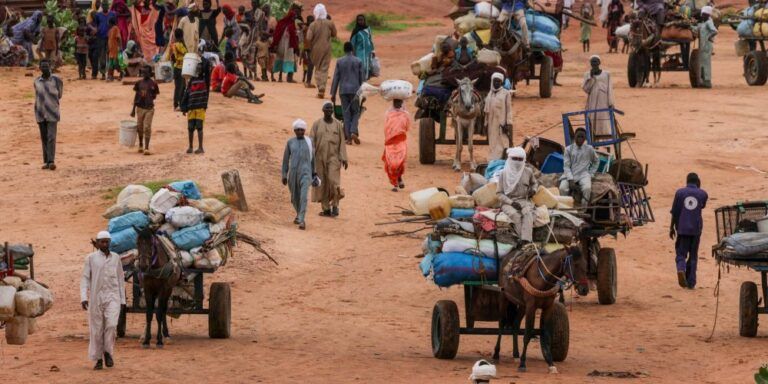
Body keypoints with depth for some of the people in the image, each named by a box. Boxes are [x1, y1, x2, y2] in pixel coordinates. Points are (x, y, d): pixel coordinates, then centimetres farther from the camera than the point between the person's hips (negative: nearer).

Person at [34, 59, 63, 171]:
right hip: (40, 114, 3)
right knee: (44, 138, 6)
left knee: (51, 137, -12)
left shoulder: (56, 80, -5)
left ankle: (51, 161, -14)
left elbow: (59, 95, 9)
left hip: (52, 114, -3)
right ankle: (46, 161, 10)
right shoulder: (37, 81, 4)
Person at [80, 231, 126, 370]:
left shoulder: (116, 258, 7)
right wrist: (83, 297, -11)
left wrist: (122, 299, 11)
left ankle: (108, 352, 0)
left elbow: (120, 279, 13)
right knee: (96, 329, 2)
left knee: (111, 325, -17)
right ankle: (98, 359, 12)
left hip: (112, 296, 1)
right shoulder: (91, 258, 1)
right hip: (96, 297, -1)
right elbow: (85, 278, 0)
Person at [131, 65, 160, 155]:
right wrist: (133, 109, 9)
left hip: (149, 108, -3)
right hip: (140, 107, 3)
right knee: (139, 127, 10)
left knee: (147, 128, -6)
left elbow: (154, 96, 6)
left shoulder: (153, 84, -2)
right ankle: (140, 145, 28)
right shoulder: (139, 83, 5)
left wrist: (149, 96, -16)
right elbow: (136, 96, 10)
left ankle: (146, 148, -6)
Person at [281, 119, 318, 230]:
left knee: (303, 196, -18)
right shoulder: (290, 142, 3)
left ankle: (302, 220, -19)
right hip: (293, 173, 2)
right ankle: (299, 214, 43)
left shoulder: (309, 142, 2)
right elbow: (286, 159, 6)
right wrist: (284, 175, 3)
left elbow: (312, 158, 10)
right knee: (295, 197, 15)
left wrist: (314, 174, 14)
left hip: (305, 172, -2)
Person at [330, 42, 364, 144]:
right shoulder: (358, 62, 0)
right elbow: (362, 78, 3)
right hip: (355, 90, -1)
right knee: (356, 112, 9)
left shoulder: (340, 62, 0)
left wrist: (333, 93, 7)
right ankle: (353, 132, -12)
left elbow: (336, 78, 1)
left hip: (343, 91, 1)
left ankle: (348, 137, 1)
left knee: (346, 113, 5)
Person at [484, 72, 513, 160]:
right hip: (492, 124, 6)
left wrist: (508, 124, -12)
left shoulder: (506, 94, -4)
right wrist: (486, 124, 13)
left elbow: (509, 110, -6)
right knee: (492, 145, 9)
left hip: (502, 123, -6)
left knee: (502, 143, -7)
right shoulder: (490, 95, 13)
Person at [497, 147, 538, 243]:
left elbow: (534, 183, 29)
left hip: (524, 200, 1)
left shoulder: (528, 172, 9)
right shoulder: (504, 174, 3)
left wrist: (534, 190, 4)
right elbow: (500, 193, 2)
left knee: (527, 213, -34)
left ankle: (526, 241, -47)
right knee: (515, 215, -36)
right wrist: (511, 202, -13)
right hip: (508, 202, -1)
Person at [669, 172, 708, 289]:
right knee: (693, 256, 10)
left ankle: (681, 270, -26)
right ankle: (691, 282, 10)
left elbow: (675, 212, 0)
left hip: (682, 228, -1)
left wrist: (672, 227, 9)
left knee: (681, 253, 5)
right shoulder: (702, 194, 2)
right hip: (696, 228, 1)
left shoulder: (680, 192, 0)